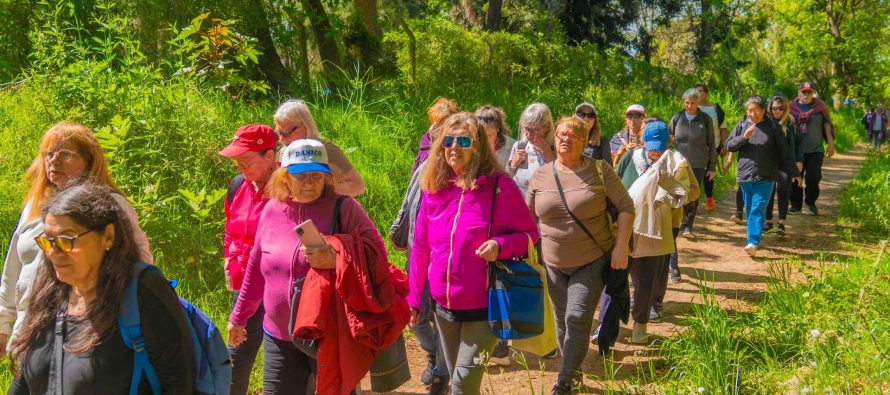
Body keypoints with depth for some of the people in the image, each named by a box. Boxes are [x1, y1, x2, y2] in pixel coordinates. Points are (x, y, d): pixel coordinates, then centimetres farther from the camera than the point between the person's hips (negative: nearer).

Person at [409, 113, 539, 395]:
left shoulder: (499, 186, -12)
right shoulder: (434, 188, 1)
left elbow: (529, 234, -4)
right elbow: (421, 248, 8)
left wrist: (500, 246, -24)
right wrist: (414, 298, 9)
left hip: (485, 307, -5)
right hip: (444, 307, 5)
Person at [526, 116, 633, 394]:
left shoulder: (599, 171, -8)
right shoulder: (541, 176, 0)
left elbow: (626, 206, -4)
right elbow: (528, 218, 10)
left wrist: (621, 246, -12)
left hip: (593, 261, -3)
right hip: (554, 264, 4)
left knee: (578, 317, -12)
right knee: (562, 320, 13)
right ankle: (573, 371, 34)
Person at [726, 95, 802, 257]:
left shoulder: (772, 128, 2)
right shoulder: (741, 126, 7)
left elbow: (784, 152, 6)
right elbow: (729, 145, 5)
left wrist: (794, 173, 9)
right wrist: (744, 137, -12)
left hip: (765, 178, -3)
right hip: (745, 176, 3)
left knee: (758, 209, -12)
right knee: (750, 209, 10)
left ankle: (753, 242, -18)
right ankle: (753, 240, 22)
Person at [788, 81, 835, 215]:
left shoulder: (820, 106, 3)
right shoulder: (791, 107, 2)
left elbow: (827, 125, 6)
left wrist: (830, 144, 2)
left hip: (816, 150, 0)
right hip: (796, 149, 0)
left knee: (813, 177, -2)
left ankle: (811, 203, 16)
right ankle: (796, 204, 16)